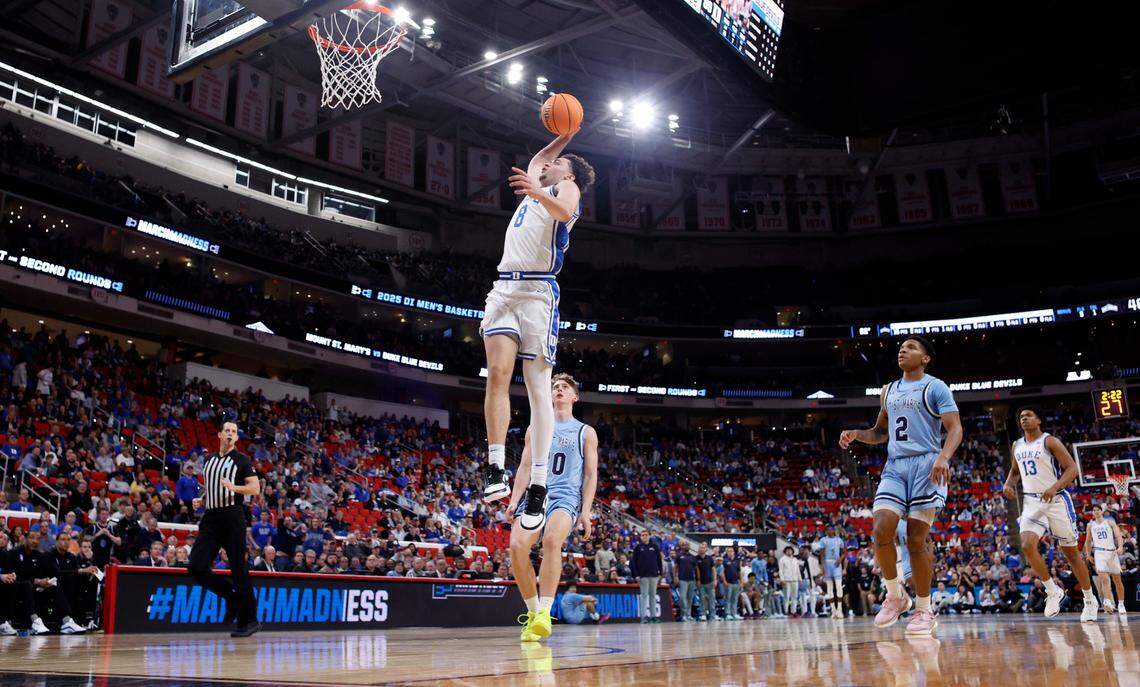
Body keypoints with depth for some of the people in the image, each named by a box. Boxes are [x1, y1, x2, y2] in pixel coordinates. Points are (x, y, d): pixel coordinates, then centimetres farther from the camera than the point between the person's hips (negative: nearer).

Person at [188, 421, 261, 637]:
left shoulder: (241, 459, 2)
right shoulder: (208, 460, 18)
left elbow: (255, 488, -4)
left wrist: (234, 487, -20)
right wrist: (201, 500, 10)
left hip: (232, 516, -5)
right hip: (211, 517, 6)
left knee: (239, 569, -4)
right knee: (197, 567, -6)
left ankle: (249, 620, 4)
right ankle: (231, 595, 17)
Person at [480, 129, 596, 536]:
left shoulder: (567, 188, 9)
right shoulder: (536, 187, 31)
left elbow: (565, 212, -15)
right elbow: (538, 158, 51)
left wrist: (538, 194, -33)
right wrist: (564, 136, 45)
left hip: (538, 292, -6)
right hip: (504, 288, 6)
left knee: (538, 387, -10)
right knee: (497, 373, -14)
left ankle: (538, 487, -10)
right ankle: (495, 468, -17)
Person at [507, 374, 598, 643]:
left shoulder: (586, 432, 14)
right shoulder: (536, 428, 21)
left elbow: (591, 475, 8)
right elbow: (525, 467, 15)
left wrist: (586, 511, -5)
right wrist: (514, 500, 0)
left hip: (566, 497, -3)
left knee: (551, 540, -34)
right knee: (517, 545, -23)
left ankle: (545, 611, -31)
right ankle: (532, 611, -6)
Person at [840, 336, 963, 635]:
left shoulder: (935, 387, 1)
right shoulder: (888, 391, 19)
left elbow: (955, 428, -8)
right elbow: (880, 433, 28)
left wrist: (943, 457, -27)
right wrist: (856, 434, 6)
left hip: (926, 465, -5)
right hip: (894, 467, 5)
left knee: (916, 540, -6)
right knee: (881, 530, -13)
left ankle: (924, 610, 8)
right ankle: (895, 595, 6)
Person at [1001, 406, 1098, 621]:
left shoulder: (1050, 441, -6)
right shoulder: (1017, 446, 11)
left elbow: (1072, 468, -12)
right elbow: (1015, 470, 27)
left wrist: (1054, 487, -26)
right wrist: (1008, 484, 6)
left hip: (1056, 500, -4)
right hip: (1032, 502, 4)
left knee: (1070, 551, 6)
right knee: (1027, 545, -19)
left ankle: (1090, 600, 23)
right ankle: (1052, 591, -2)